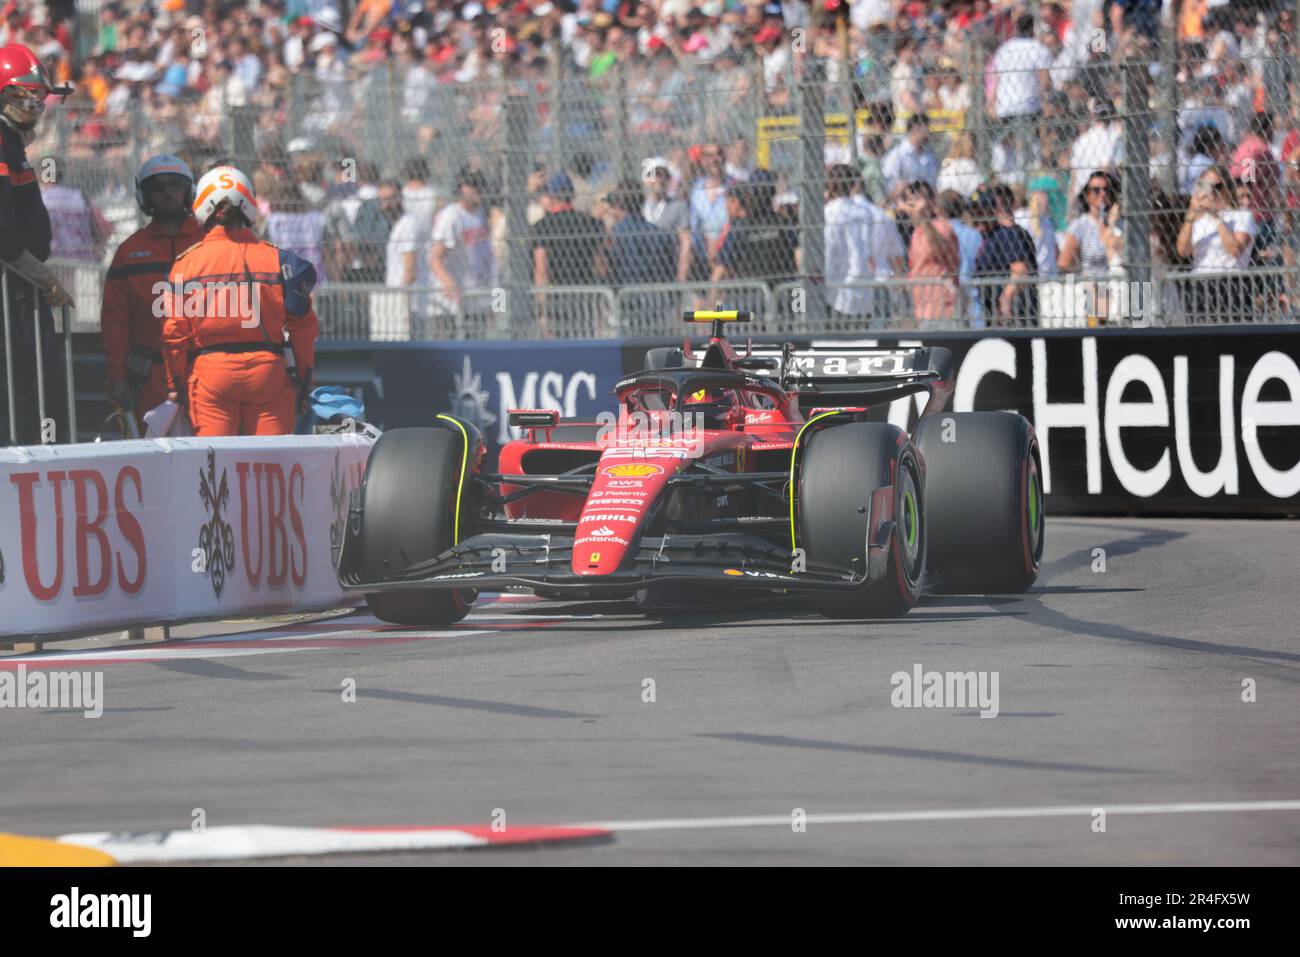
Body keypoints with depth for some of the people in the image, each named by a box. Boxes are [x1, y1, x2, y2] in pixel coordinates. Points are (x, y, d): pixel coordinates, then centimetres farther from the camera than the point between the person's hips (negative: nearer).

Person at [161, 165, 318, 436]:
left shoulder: (187, 262, 1)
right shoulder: (276, 258, 2)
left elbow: (174, 332, 0)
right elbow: (302, 325, 2)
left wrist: (175, 385, 11)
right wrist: (304, 380, 12)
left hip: (210, 370, -1)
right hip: (267, 368, 1)